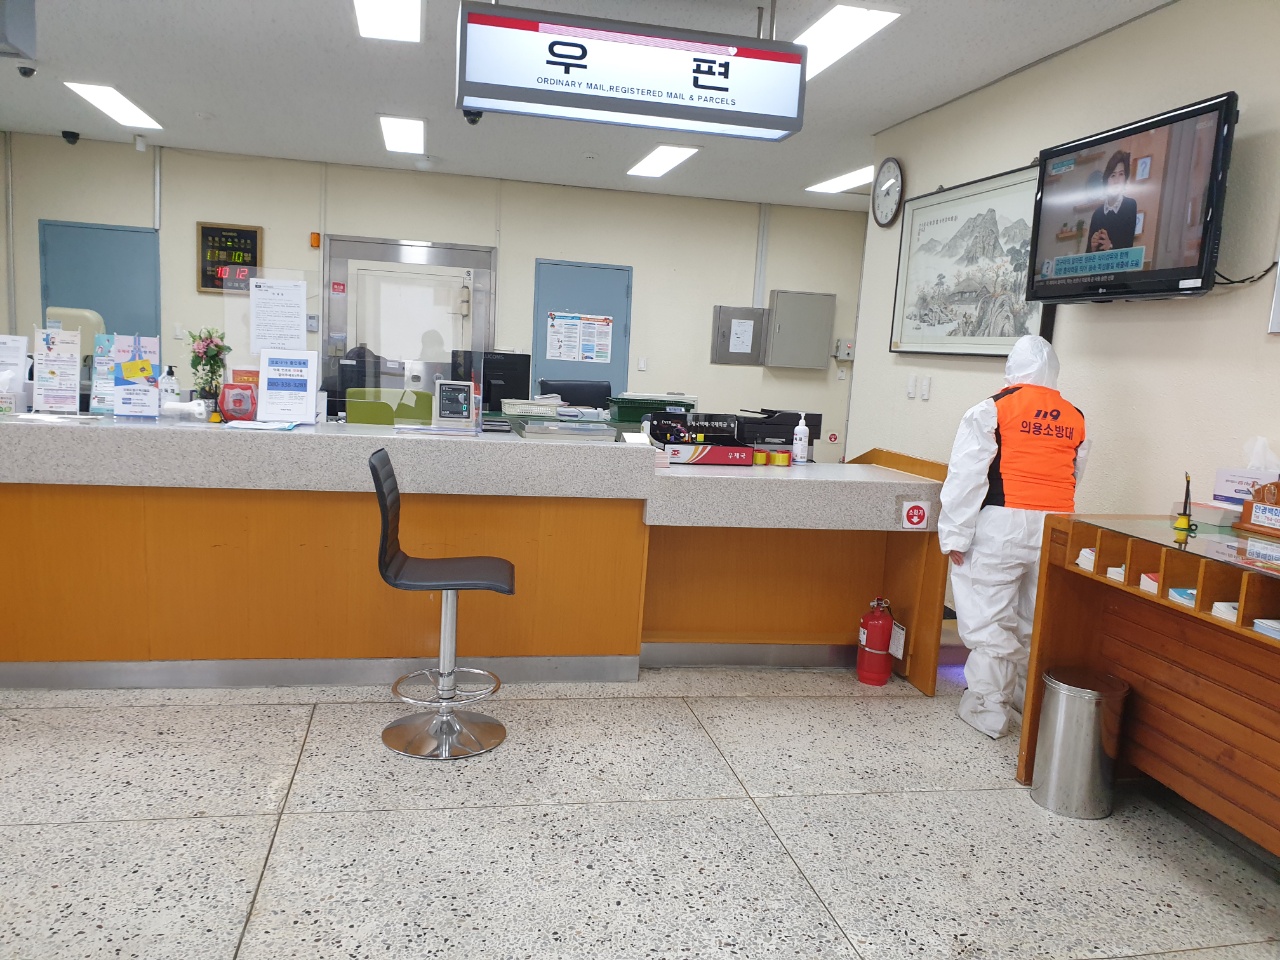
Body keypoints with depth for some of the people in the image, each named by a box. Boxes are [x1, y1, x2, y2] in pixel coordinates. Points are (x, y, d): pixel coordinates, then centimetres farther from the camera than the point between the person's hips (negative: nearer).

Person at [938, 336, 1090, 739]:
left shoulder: (993, 410, -5)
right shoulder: (1075, 419, 9)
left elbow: (967, 477, -9)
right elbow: (1073, 478, 20)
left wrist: (955, 535, -6)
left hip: (1002, 527, -5)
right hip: (1056, 531, 5)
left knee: (989, 620, 2)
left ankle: (988, 710, 7)